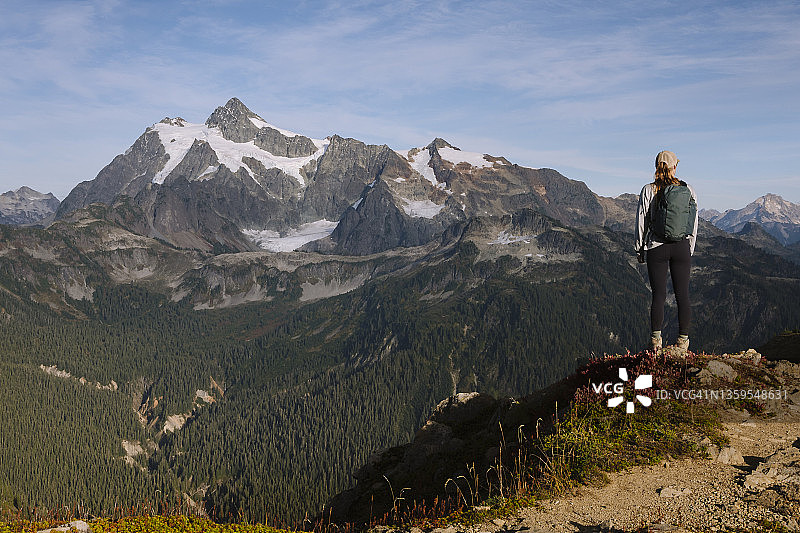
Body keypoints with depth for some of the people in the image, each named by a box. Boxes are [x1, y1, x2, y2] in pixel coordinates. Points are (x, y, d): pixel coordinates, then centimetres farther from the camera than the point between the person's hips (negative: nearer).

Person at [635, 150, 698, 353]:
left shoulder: (648, 190, -4)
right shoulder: (688, 190, 2)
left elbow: (641, 222, -1)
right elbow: (694, 222, 6)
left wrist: (640, 250, 8)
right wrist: (690, 249, 15)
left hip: (656, 247, -1)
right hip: (681, 246, 1)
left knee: (658, 295, 1)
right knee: (682, 295, 5)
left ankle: (656, 340, -2)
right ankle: (682, 342, 8)